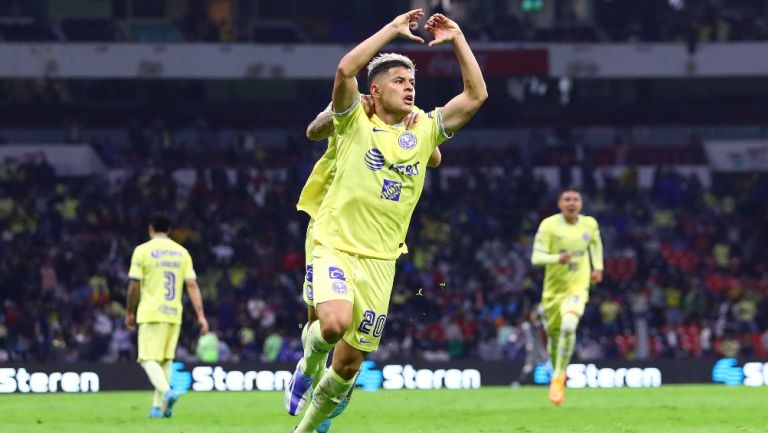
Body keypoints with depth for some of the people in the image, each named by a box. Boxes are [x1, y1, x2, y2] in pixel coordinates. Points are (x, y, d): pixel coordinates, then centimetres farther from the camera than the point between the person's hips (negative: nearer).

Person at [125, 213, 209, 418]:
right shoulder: (182, 252, 8)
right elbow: (192, 285, 2)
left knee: (149, 359, -5)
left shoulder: (142, 251, -3)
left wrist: (130, 313, 8)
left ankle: (166, 391, -31)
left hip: (151, 314, -4)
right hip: (174, 314, 4)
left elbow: (134, 286, -4)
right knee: (165, 359, 13)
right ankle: (159, 406, 12)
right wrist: (200, 315, 0)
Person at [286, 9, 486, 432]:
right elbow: (345, 70, -19)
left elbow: (476, 95, 6)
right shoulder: (355, 122, -1)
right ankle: (309, 361, 4)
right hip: (335, 246, -4)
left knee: (349, 365, 5)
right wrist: (392, 30, -13)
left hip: (379, 260, 4)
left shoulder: (424, 131, 10)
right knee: (335, 323, -31)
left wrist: (457, 39, 2)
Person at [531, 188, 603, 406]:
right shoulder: (549, 225, -11)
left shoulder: (590, 224, -2)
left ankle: (558, 379, -15)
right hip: (553, 288, 1)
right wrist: (558, 258, -34)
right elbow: (536, 257, -16)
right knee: (553, 333, 11)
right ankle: (557, 370, 44)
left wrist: (598, 267, 16)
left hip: (577, 287, 0)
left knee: (568, 326, -26)